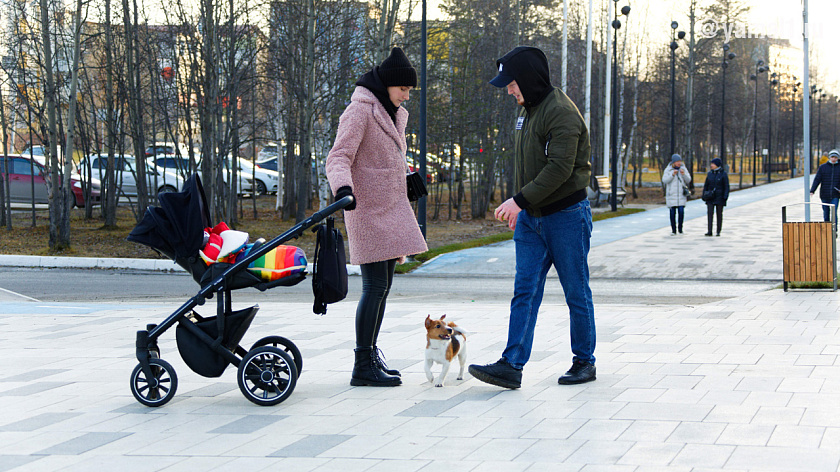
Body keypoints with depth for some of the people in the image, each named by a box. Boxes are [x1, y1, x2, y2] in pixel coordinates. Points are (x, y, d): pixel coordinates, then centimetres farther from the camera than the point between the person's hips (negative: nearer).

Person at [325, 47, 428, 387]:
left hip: (389, 211, 9)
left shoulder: (393, 114, 18)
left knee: (383, 285, 10)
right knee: (375, 286, -11)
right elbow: (338, 157, -21)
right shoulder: (360, 111, -11)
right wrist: (342, 187, -39)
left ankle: (370, 356, 18)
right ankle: (363, 368, -8)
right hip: (369, 210, -9)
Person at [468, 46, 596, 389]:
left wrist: (520, 200, -23)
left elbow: (560, 168, -24)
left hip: (566, 216, -8)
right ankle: (511, 366, -7)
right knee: (524, 291, -1)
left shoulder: (562, 112, -17)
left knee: (576, 293, 3)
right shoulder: (526, 111, 13)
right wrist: (519, 206, 17)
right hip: (531, 218, 8)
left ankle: (584, 361, 16)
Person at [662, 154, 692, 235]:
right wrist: (672, 175, -20)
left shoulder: (683, 169, 5)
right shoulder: (668, 169, 0)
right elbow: (664, 180, -8)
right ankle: (673, 230, 9)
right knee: (672, 212, 0)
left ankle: (680, 228, 7)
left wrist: (684, 174, -16)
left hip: (681, 195, 1)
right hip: (671, 195, -1)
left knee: (681, 211, -8)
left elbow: (688, 180, 2)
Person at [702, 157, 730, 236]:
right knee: (709, 213, -9)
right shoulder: (710, 173, 8)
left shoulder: (723, 174, -3)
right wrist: (704, 195, 5)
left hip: (719, 197, -3)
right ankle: (709, 231, -13)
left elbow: (726, 186, -4)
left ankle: (718, 231, 10)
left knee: (719, 214, 3)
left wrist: (725, 197, -12)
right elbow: (706, 185, 13)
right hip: (710, 197, 3)